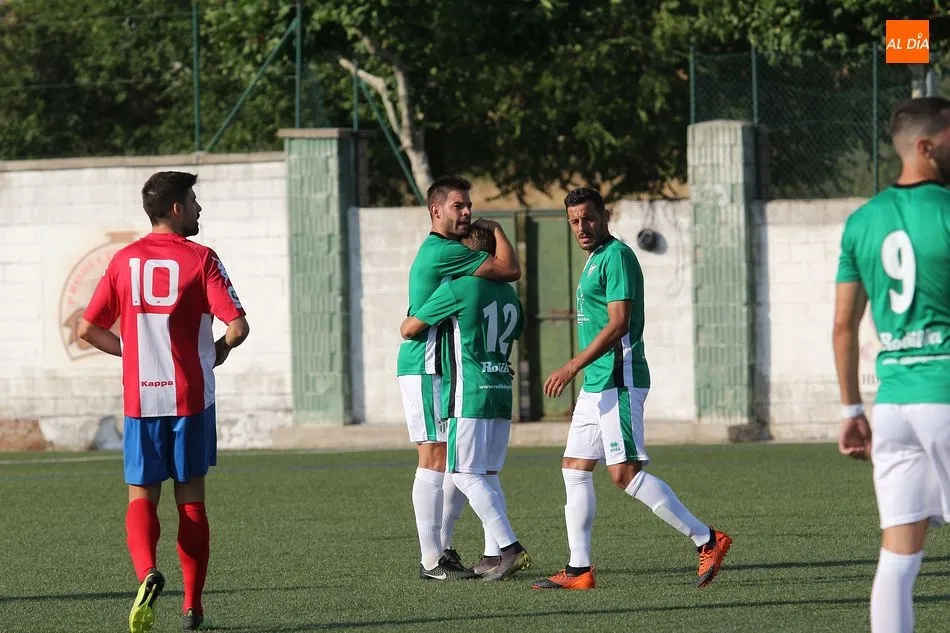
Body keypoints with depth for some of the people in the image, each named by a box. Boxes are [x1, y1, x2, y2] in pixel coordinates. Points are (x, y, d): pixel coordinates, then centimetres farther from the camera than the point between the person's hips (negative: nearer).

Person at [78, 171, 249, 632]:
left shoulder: (125, 261, 4)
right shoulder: (200, 259, -6)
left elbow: (88, 329, 5)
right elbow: (237, 325, -13)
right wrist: (219, 350, 8)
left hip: (140, 398, 2)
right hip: (191, 397, -2)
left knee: (142, 497, 6)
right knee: (191, 499, 10)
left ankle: (147, 573, -23)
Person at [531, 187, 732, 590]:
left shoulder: (616, 256, -12)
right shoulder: (594, 259, 18)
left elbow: (618, 323, -20)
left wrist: (572, 368, -23)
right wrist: (579, 373, 24)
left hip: (618, 382, -10)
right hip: (596, 385, 10)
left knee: (625, 474, -13)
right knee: (575, 469, 8)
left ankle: (707, 540, -10)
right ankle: (578, 570, 11)